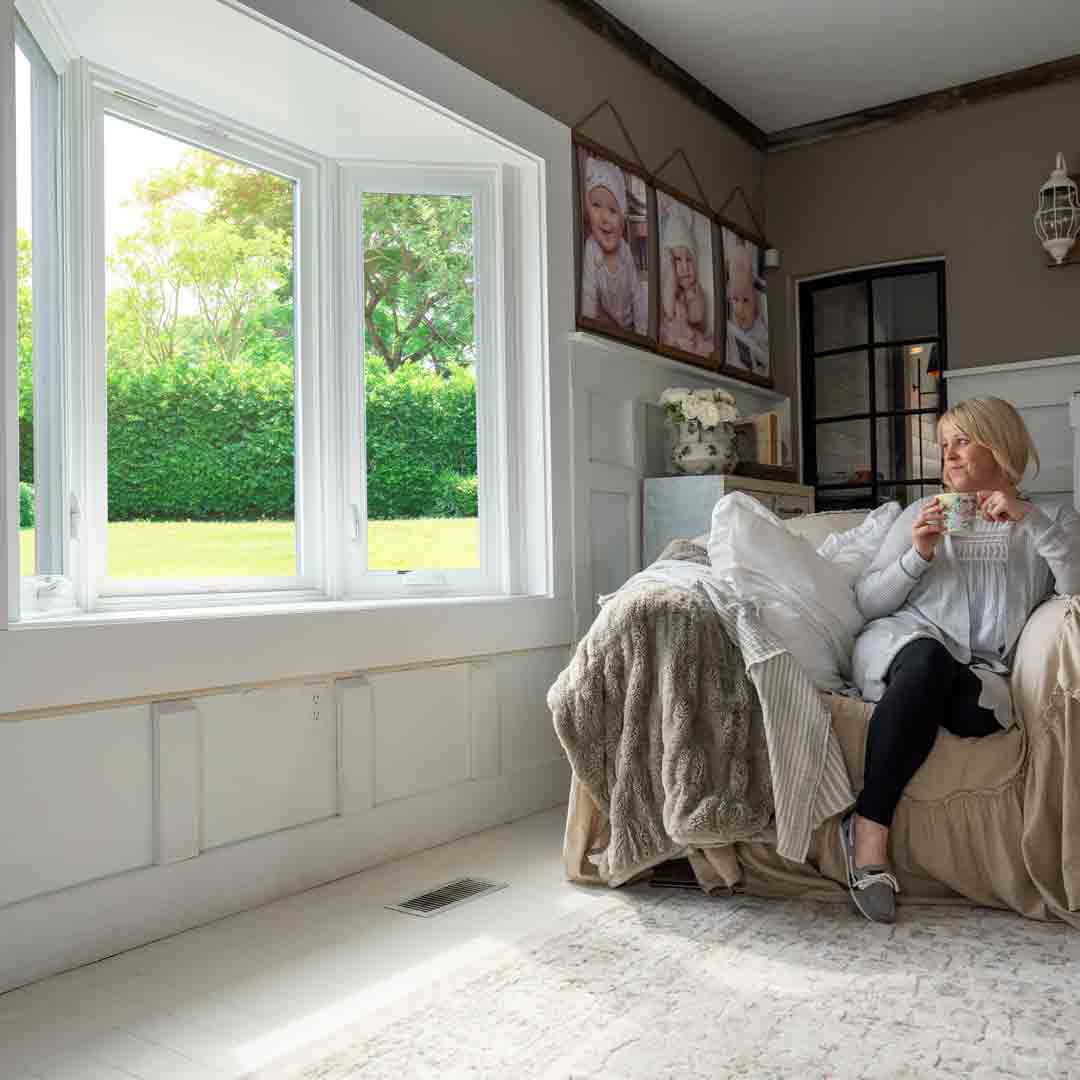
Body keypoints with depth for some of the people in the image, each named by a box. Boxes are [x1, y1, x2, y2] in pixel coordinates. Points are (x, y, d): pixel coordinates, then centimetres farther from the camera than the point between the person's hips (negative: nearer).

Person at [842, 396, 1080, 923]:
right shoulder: (923, 513, 18)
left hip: (980, 668, 0)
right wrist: (917, 555, -4)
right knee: (928, 657, -37)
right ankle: (870, 827, -36)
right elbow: (867, 602, 12)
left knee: (980, 711, -37)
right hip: (900, 642, 0)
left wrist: (1028, 518, -13)